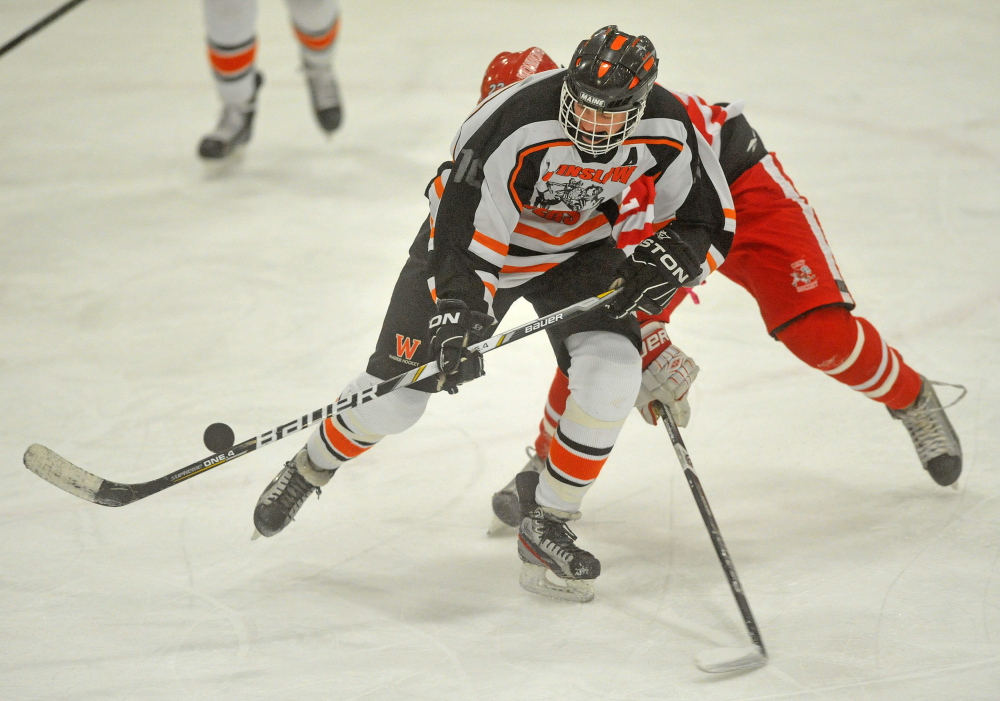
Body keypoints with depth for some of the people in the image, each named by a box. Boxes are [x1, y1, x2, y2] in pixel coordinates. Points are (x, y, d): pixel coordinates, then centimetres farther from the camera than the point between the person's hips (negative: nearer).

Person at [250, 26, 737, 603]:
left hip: (578, 249, 3)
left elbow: (710, 223, -10)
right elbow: (464, 236, -33)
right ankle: (312, 467, 29)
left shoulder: (667, 130, -23)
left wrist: (671, 258, -29)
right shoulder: (514, 129, -37)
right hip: (471, 233, -3)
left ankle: (548, 524, -5)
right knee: (396, 391, -3)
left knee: (612, 370, -22)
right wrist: (458, 312, -43)